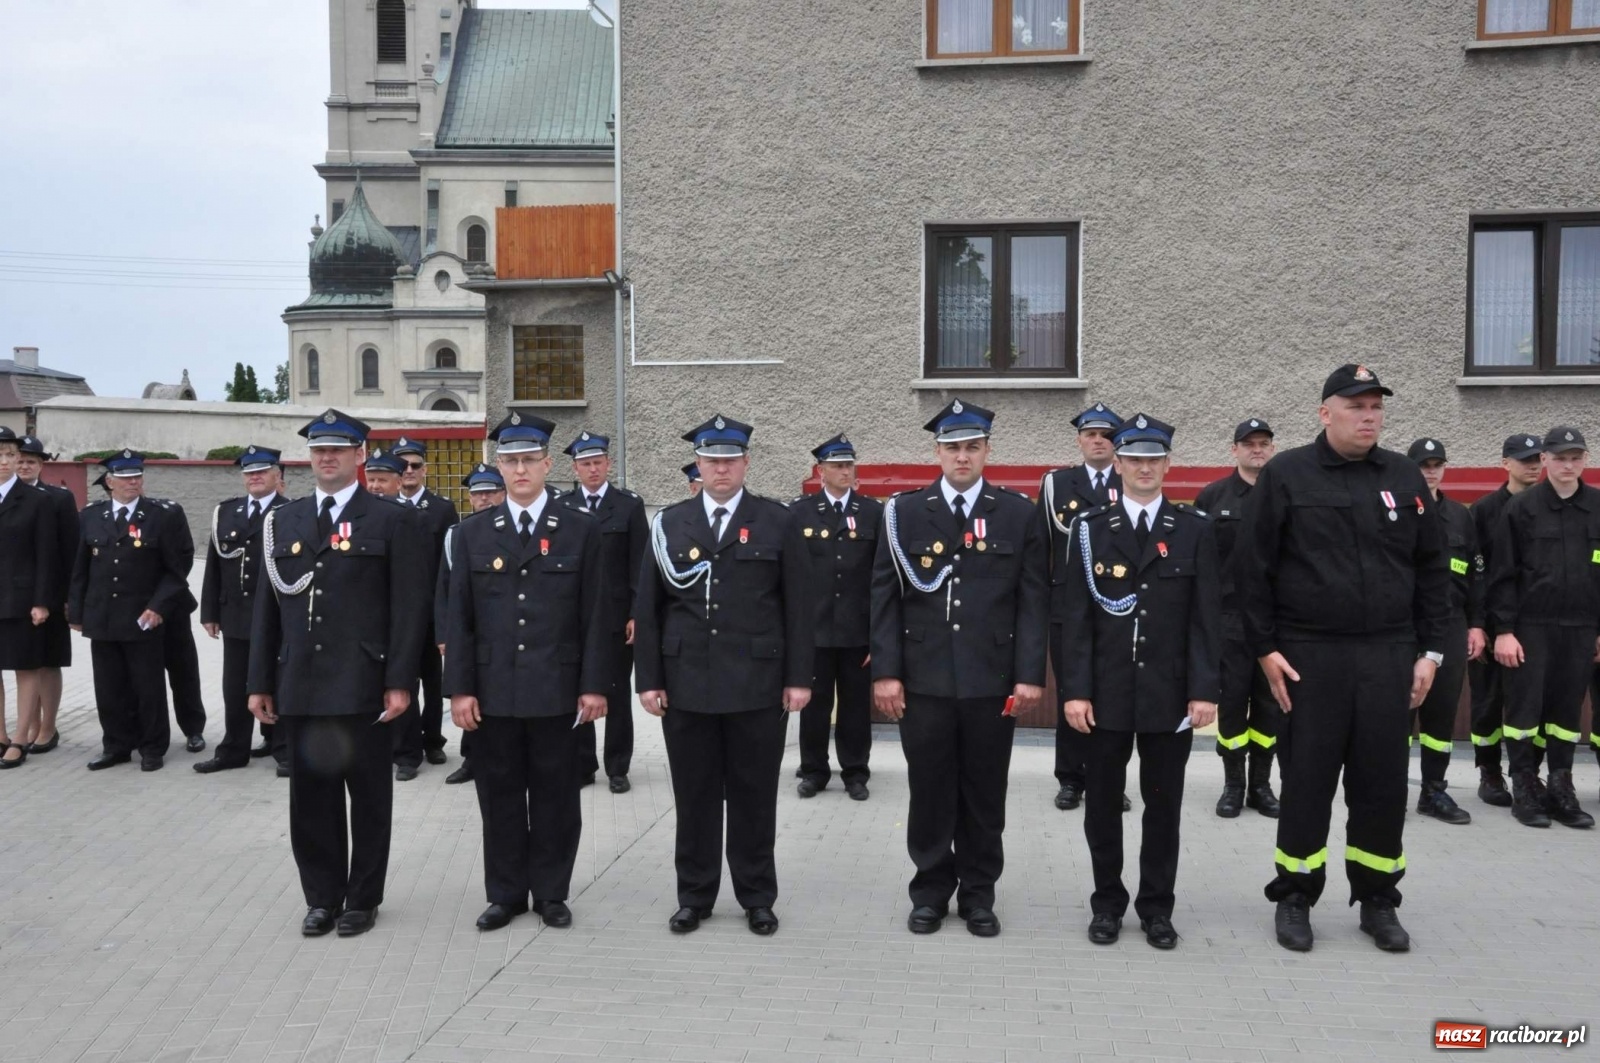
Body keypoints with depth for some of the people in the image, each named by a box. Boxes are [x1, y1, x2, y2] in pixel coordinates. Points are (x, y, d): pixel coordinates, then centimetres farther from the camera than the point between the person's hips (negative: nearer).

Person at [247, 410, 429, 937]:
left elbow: (409, 607, -6)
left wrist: (399, 682, -12)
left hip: (363, 687, -4)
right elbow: (266, 607, 12)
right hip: (300, 687, 4)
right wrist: (260, 682, 8)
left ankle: (362, 899, 20)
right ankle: (322, 896, 24)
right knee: (311, 796, 10)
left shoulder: (394, 521, -2)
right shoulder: (282, 521, 12)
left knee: (368, 796, 6)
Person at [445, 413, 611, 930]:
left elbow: (595, 615, -1)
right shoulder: (472, 534, 6)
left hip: (556, 691, -1)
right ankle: (505, 893, 23)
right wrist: (459, 688, -3)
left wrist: (594, 685, -6)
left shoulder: (582, 529, 1)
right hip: (492, 691, 2)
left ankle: (551, 893, 21)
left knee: (555, 796, 7)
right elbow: (458, 618, 4)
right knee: (499, 795, 9)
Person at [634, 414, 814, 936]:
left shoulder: (778, 522, 1)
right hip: (686, 685, 2)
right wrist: (648, 678, 1)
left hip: (758, 685, -1)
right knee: (694, 795, 9)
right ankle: (694, 897, 23)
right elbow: (648, 607, 6)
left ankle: (757, 897, 22)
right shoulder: (669, 522, 5)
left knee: (754, 795, 8)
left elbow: (797, 606, 1)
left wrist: (799, 677, -3)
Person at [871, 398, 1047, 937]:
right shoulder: (904, 512, 4)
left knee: (985, 794, 9)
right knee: (929, 792, 9)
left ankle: (978, 893, 24)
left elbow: (1033, 600, 1)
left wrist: (1030, 674, -6)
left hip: (992, 681, 0)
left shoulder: (1018, 513, 4)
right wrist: (885, 671, -5)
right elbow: (885, 597, 2)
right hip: (923, 680, 0)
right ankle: (931, 891, 24)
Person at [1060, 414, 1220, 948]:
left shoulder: (1195, 530, 3)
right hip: (1107, 691, 0)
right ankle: (1107, 903, 23)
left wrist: (1205, 690, -7)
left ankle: (1156, 907, 23)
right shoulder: (1091, 529, 2)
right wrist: (1074, 690, -8)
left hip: (1170, 692, 0)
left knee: (1163, 804, 9)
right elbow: (1076, 617, -1)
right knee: (1103, 803, 8)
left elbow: (1207, 617, 0)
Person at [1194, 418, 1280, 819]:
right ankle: (1233, 785, 15)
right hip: (1229, 618, -1)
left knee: (1270, 703, 8)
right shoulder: (1212, 496, 2)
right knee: (1231, 702, 3)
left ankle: (1261, 784, 20)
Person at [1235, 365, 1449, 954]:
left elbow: (1432, 569, 11)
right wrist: (1265, 647, -6)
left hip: (1388, 657, 3)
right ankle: (1294, 899, 19)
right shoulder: (1285, 475, -2)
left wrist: (1429, 650, 6)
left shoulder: (1404, 478, 8)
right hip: (1307, 656, -3)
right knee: (1305, 782, 5)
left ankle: (1377, 901, 23)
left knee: (1383, 783, 8)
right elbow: (1252, 566, -3)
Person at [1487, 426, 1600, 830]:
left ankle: (1561, 789, 16)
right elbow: (1503, 575, -4)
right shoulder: (1521, 508, -2)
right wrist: (1503, 630, -8)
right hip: (1531, 626, -3)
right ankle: (1524, 788, 10)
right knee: (1525, 709, 0)